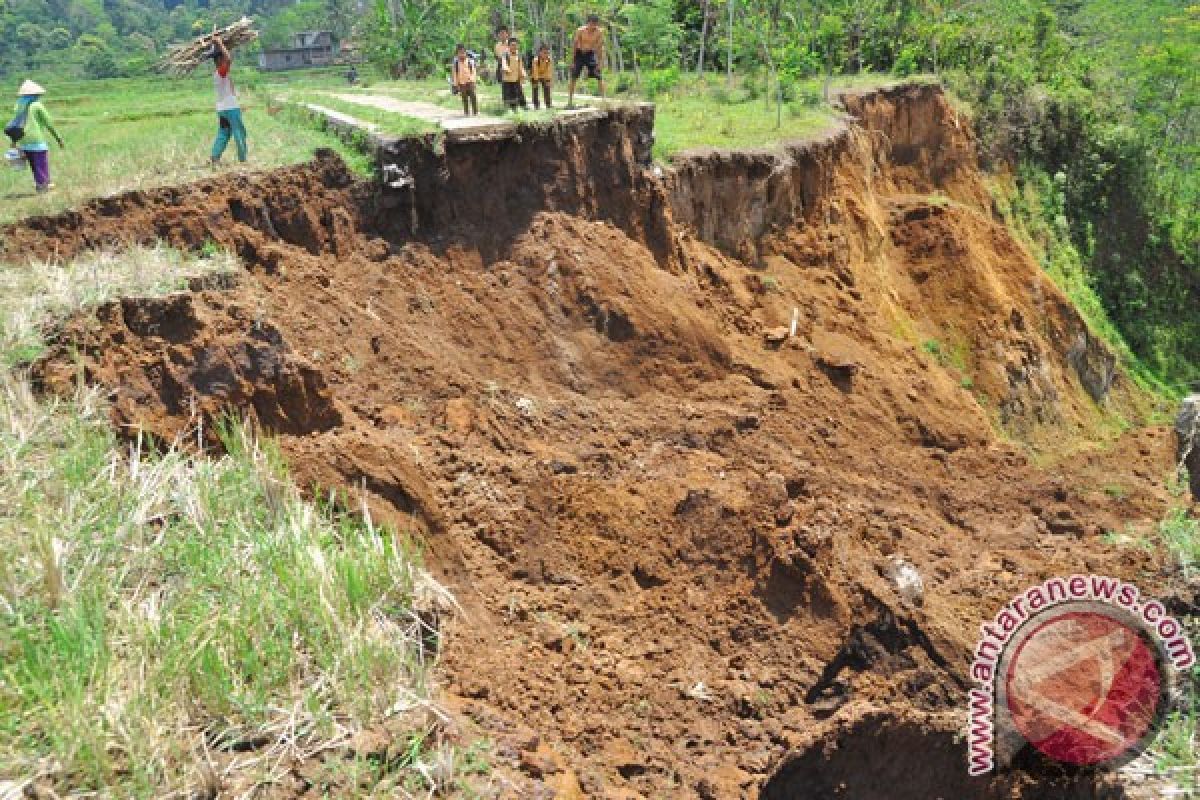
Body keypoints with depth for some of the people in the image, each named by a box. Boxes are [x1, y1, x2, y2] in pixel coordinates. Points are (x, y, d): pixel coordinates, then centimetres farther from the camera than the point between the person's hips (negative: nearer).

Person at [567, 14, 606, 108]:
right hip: (579, 54, -1)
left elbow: (600, 47, -5)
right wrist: (573, 60, -11)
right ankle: (570, 102, 3)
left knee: (599, 77, -6)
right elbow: (574, 45, -10)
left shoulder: (599, 32, -14)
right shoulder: (580, 31, -19)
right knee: (573, 78, -4)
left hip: (590, 54, 2)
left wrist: (600, 61, -8)